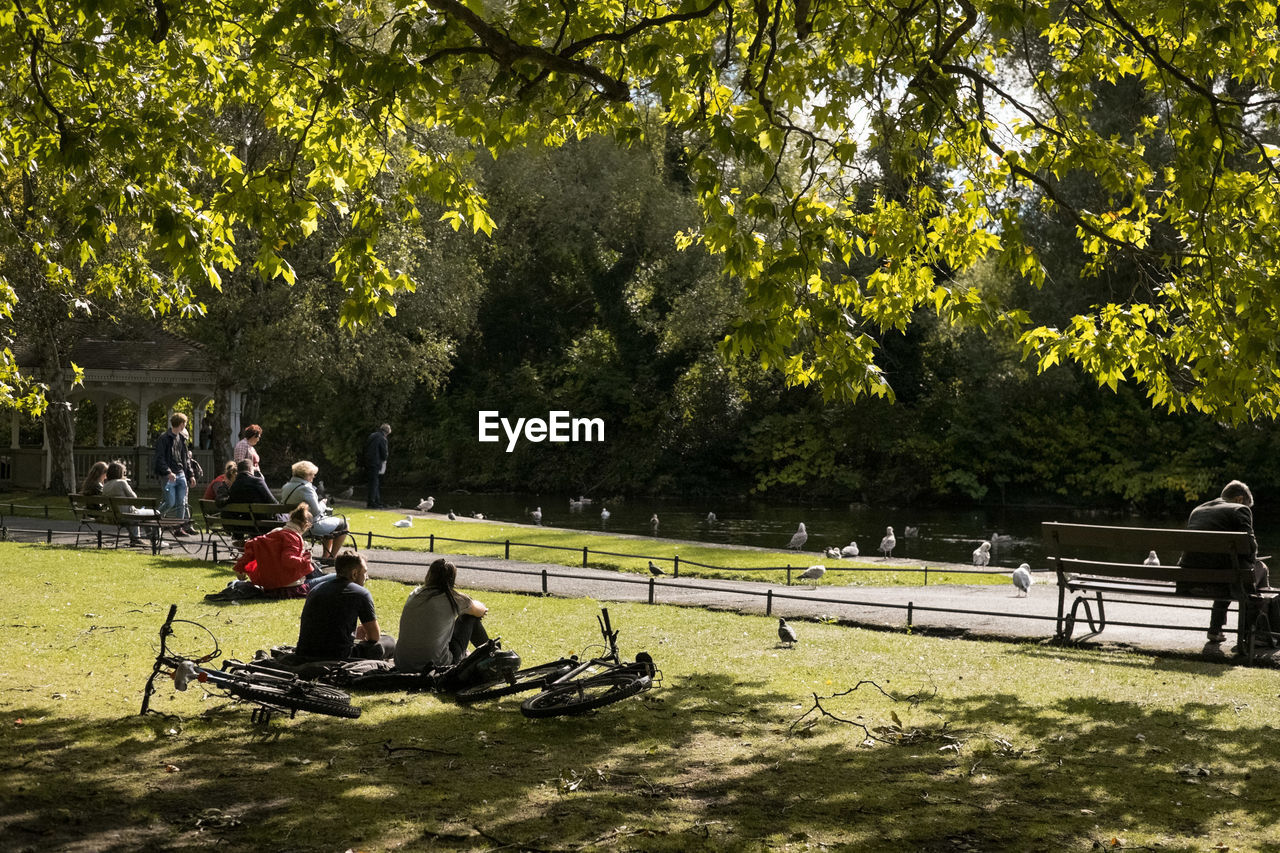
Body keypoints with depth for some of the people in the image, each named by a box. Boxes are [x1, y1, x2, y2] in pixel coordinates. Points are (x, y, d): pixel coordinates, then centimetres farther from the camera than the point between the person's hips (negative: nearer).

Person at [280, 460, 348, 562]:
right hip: (311, 525, -9)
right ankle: (332, 557, 13)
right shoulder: (306, 488, -24)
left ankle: (325, 556, 34)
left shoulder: (286, 487, 2)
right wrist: (323, 505, 0)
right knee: (343, 523, 7)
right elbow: (316, 511, -24)